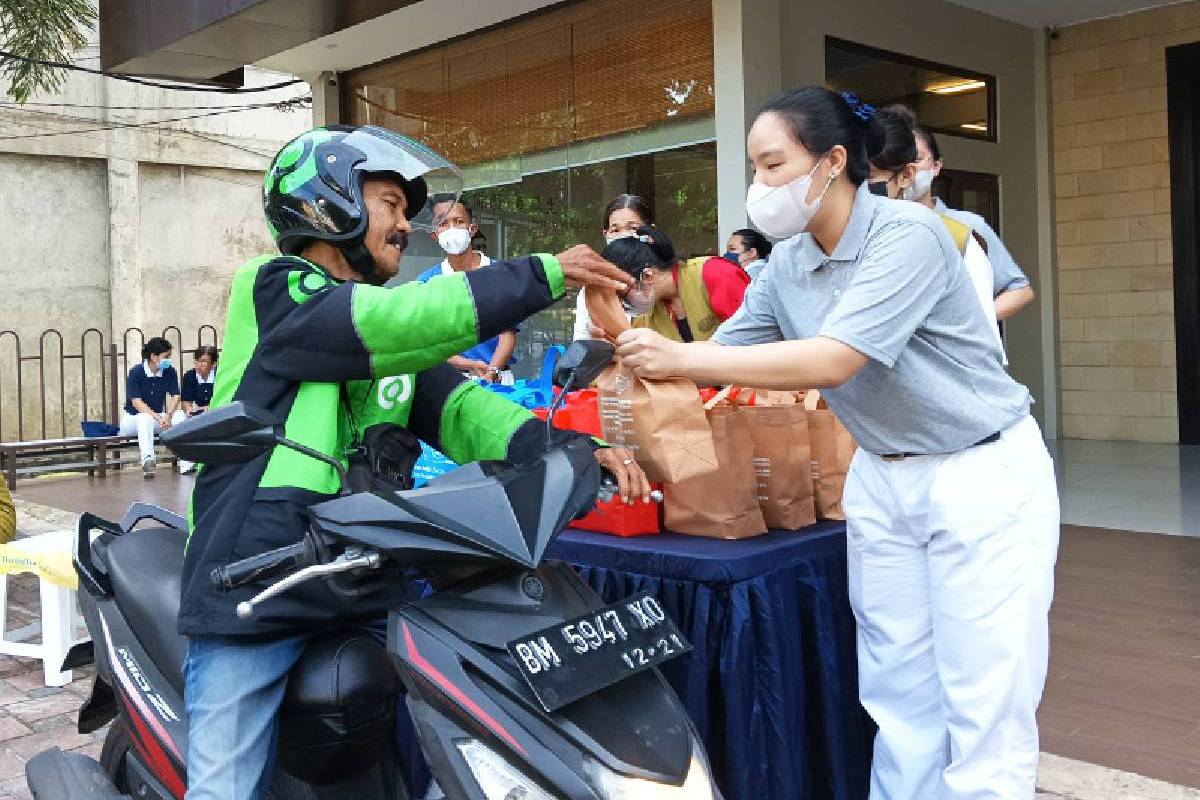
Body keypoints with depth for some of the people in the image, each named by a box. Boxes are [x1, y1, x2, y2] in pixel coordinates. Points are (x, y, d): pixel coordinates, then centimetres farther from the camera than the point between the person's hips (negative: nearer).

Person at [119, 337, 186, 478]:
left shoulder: (170, 372, -3)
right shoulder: (136, 372, -15)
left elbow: (175, 396, -6)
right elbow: (136, 402, -21)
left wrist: (168, 415, -26)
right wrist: (158, 417, -33)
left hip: (158, 416, 4)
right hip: (132, 418, -4)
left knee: (180, 415, -22)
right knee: (145, 418, -37)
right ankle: (147, 460, -53)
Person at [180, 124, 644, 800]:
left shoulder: (392, 336, 14)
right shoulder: (273, 291, -6)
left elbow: (454, 407, -1)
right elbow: (396, 320, -22)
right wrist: (541, 276, -19)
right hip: (255, 598, -6)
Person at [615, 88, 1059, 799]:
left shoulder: (907, 234, -21)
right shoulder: (786, 269, 1)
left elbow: (831, 361, -30)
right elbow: (722, 352, 6)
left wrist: (679, 357, -29)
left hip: (983, 473, -6)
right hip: (882, 478, 6)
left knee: (986, 707, -1)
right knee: (898, 697, 11)